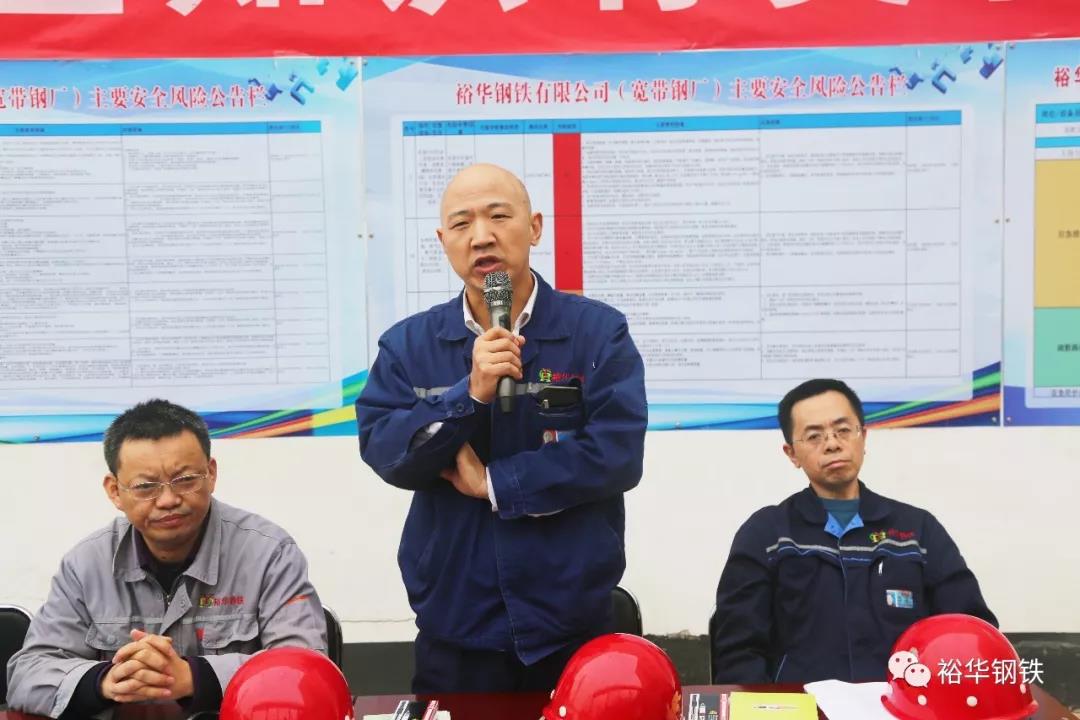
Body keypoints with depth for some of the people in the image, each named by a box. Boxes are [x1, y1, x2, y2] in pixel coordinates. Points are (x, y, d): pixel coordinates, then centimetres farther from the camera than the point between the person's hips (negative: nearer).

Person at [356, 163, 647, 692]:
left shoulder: (598, 330, -5)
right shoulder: (408, 343, 3)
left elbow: (618, 453, -15)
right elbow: (383, 452, -7)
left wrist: (493, 483, -12)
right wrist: (470, 394, -22)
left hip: (572, 619, -1)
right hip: (454, 622, 2)